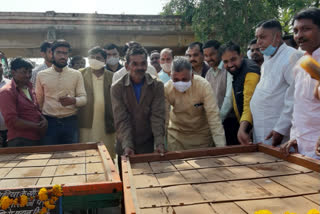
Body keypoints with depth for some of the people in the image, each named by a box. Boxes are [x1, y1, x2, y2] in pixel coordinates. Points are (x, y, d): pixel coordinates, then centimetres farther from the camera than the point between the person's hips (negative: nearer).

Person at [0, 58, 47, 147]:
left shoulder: (29, 88, 15)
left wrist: (44, 119, -1)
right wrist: (37, 127, -14)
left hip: (37, 139, 7)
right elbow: (11, 121, -16)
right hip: (20, 142, -7)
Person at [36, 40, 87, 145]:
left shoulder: (76, 74, 4)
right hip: (49, 122, 0)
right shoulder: (41, 75, 6)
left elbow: (83, 98, 2)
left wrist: (73, 100, -19)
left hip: (70, 121, 0)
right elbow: (38, 100, 11)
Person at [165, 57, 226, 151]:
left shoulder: (204, 85, -25)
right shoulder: (166, 89, -21)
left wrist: (221, 147, -32)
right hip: (176, 133, 1)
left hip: (202, 133, 0)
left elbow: (213, 116, -26)